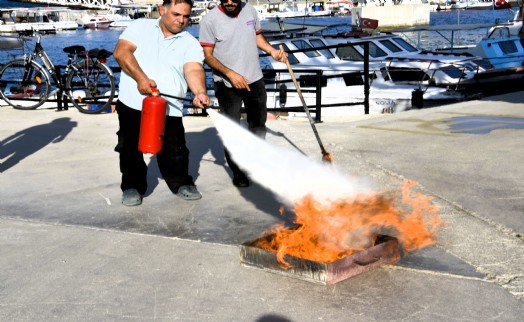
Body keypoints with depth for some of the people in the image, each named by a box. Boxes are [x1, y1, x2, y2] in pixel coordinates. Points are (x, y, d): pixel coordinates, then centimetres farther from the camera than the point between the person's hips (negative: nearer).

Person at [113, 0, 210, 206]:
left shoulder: (190, 43, 5)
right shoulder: (140, 27, 5)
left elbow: (194, 70, -12)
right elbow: (121, 51, -7)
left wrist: (200, 92, -33)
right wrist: (141, 78, -19)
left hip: (169, 108, 1)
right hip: (133, 104, 0)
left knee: (174, 151, 4)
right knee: (131, 148, 5)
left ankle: (181, 183, 25)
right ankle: (133, 186, 22)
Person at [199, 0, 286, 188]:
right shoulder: (210, 20, -14)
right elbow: (208, 56, -13)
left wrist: (272, 51, -4)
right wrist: (231, 74, -24)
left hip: (254, 79, 5)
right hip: (227, 85, -4)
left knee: (258, 125, 18)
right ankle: (238, 172, 21)